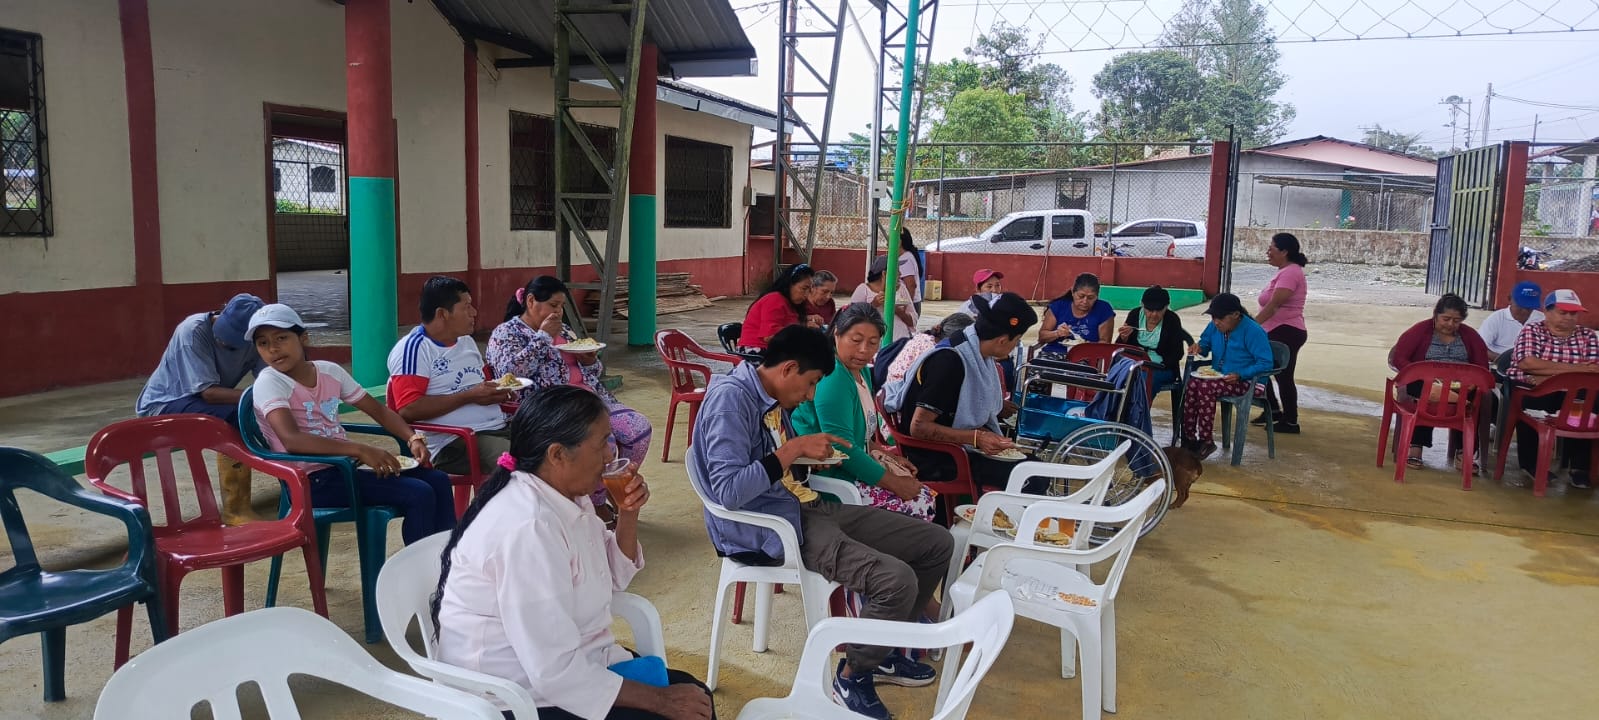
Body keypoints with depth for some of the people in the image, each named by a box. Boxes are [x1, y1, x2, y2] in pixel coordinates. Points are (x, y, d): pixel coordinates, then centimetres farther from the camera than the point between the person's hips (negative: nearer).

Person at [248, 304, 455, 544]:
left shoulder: (330, 371, 8)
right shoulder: (269, 382, -10)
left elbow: (378, 410, 14)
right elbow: (291, 440, -26)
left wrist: (413, 439, -4)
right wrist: (360, 450, -32)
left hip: (346, 466, 7)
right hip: (313, 480, -7)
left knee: (438, 480, -6)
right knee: (419, 495, -21)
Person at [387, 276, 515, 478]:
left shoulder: (466, 341, 21)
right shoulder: (413, 348, -6)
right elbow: (408, 409, -17)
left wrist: (498, 391, 6)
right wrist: (469, 396, -15)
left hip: (497, 428, 9)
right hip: (454, 442, -8)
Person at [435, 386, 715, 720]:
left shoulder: (564, 495, 0)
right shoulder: (529, 527, -28)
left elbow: (613, 578, 15)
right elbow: (556, 673, -29)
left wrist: (629, 514, -3)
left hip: (569, 662, 9)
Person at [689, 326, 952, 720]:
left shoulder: (770, 396, 10)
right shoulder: (731, 397, -18)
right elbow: (728, 491, -27)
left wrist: (811, 455, 7)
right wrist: (794, 449, -24)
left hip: (806, 507, 10)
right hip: (769, 527, -10)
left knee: (937, 543, 7)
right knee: (897, 581, -27)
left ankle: (881, 650, 23)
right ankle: (853, 674, 1)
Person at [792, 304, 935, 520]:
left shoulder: (862, 372, 11)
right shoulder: (832, 378, -21)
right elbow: (842, 447, -25)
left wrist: (891, 459, 8)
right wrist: (894, 483, -19)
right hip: (830, 476, -10)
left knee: (925, 496, 1)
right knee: (916, 506, -15)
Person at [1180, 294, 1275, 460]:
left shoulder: (1253, 331, -15)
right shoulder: (1214, 327, 7)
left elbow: (1265, 363, -16)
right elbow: (1206, 342, 27)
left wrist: (1240, 374, -28)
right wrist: (1200, 348, 2)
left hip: (1244, 381, -7)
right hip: (1218, 376, 7)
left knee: (1206, 387, -33)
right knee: (1191, 384, -26)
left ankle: (1206, 441, -24)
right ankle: (1189, 438, -24)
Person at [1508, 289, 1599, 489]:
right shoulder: (1532, 330, 3)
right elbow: (1528, 363, -15)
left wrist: (1547, 375, -19)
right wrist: (1575, 368, -14)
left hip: (1570, 394, 3)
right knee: (1531, 405, -35)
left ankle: (1581, 467, -13)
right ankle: (1531, 464, -16)